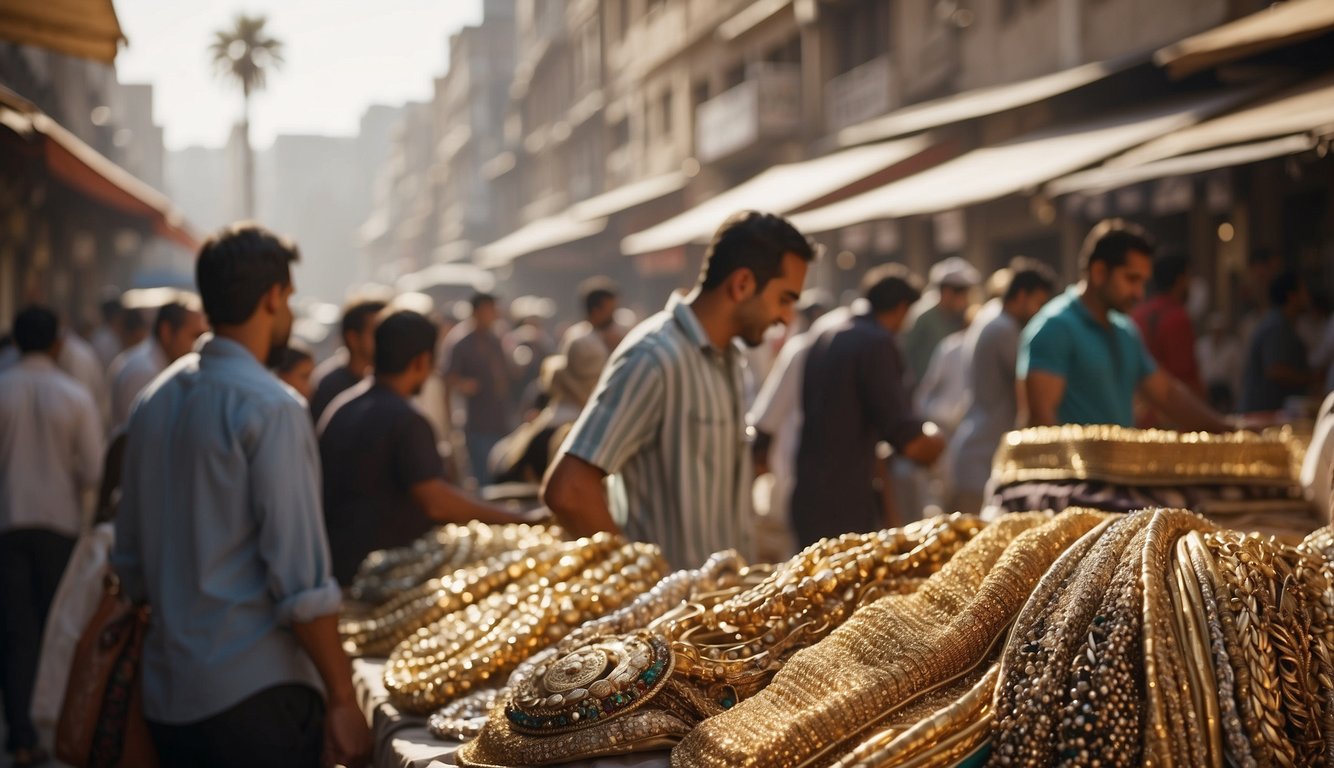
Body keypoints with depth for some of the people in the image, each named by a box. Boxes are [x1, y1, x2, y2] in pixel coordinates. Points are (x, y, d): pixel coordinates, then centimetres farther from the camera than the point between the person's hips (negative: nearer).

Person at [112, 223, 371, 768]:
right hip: (254, 692, -8)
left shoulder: (155, 401, 10)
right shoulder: (270, 407, -13)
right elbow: (300, 580, -17)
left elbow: (129, 559, 16)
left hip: (166, 693, 8)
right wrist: (342, 700, -12)